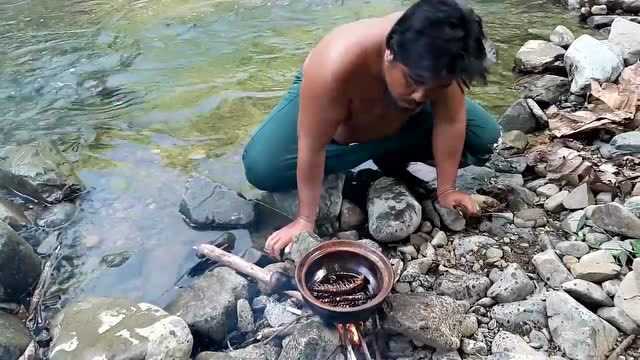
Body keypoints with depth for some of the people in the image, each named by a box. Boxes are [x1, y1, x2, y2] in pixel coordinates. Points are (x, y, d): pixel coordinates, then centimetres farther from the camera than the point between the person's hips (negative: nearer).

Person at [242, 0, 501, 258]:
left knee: (486, 138, -11)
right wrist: (305, 221, -30)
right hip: (321, 98, -2)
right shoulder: (336, 64, -44)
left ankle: (392, 159, 5)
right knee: (260, 168, -26)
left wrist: (446, 191, -21)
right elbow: (312, 147, -37)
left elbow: (450, 122, -23)